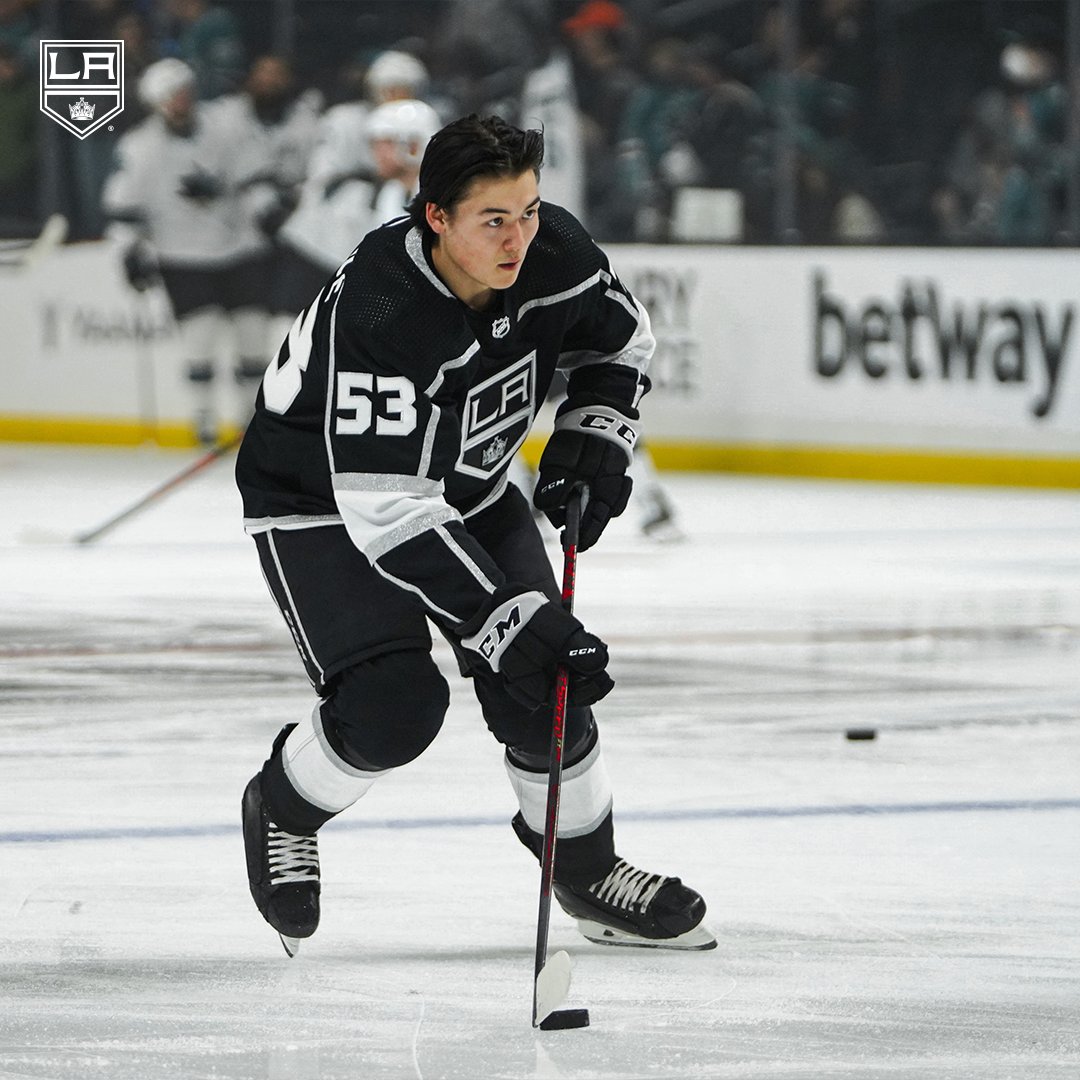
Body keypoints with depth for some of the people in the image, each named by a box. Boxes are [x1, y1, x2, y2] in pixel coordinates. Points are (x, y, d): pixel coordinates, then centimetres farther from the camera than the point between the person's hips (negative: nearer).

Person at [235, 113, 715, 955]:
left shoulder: (553, 253, -19)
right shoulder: (375, 315, -39)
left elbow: (620, 339, 7)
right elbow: (386, 513, -38)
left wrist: (595, 437, -10)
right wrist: (511, 621, -39)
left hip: (468, 488, 6)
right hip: (323, 501, -6)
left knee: (542, 682, -3)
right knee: (394, 704, -22)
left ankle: (587, 868, 22)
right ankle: (284, 808, 10)